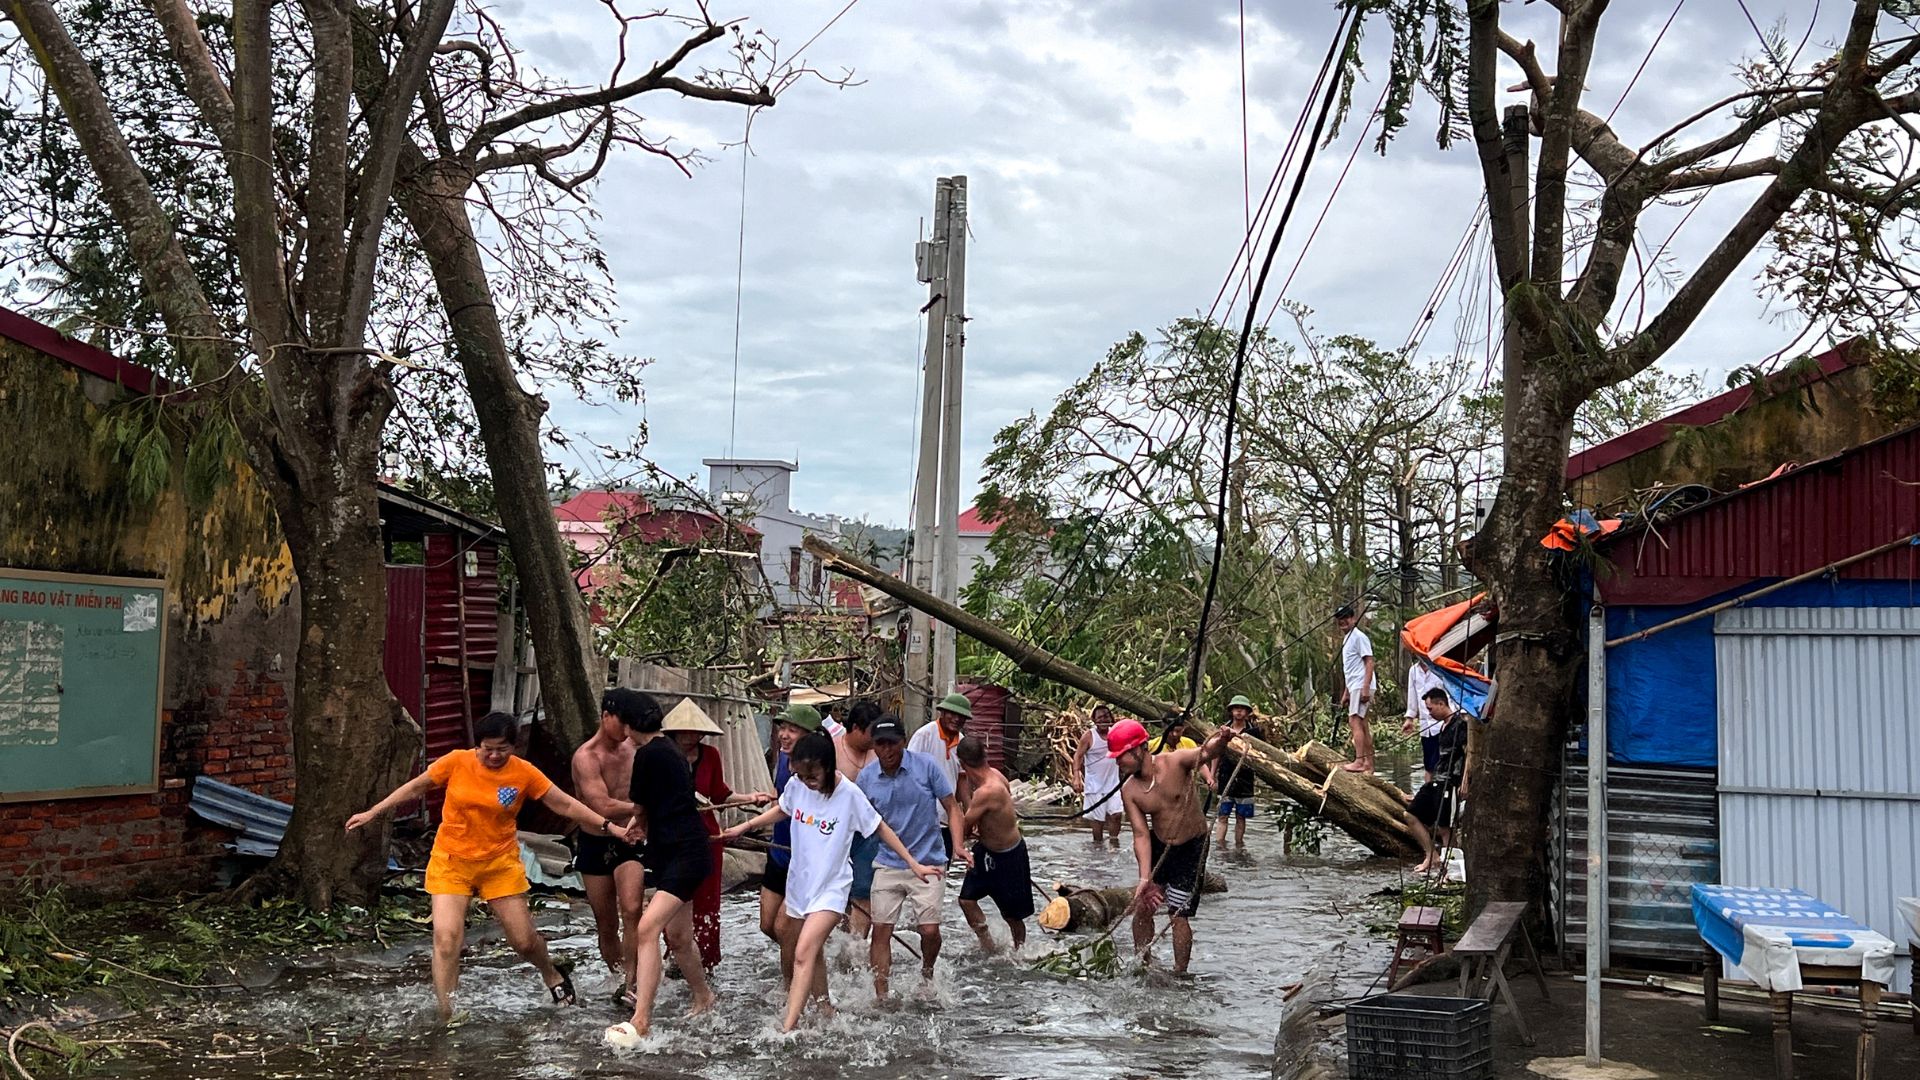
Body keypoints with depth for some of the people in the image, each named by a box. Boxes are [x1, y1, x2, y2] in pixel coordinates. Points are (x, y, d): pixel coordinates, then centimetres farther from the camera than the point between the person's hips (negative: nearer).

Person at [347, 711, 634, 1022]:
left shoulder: (524, 773, -9)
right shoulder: (457, 762, -10)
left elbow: (566, 805, -4)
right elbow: (415, 787, 4)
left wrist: (608, 826, -8)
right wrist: (373, 813, 6)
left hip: (501, 863, 0)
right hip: (451, 862, 0)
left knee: (524, 940, 4)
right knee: (446, 938, -15)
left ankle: (552, 976, 38)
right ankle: (445, 1016, -6)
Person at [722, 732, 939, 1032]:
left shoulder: (849, 794, -18)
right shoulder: (796, 785, -5)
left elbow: (881, 829, -6)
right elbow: (782, 810, 18)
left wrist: (913, 864, -5)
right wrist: (744, 827, 13)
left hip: (831, 887, -6)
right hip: (800, 881, 6)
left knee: (804, 954, -19)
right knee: (813, 952, 17)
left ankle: (787, 1030, -23)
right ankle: (825, 1011, 36)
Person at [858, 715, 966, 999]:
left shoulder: (926, 766, -7)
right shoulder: (866, 777, -1)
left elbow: (952, 808, -2)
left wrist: (957, 844, -17)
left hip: (928, 862, -2)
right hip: (887, 864, 2)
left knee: (930, 930, -5)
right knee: (881, 930, -3)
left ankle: (927, 975, 26)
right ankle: (881, 997, 6)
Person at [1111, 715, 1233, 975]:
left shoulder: (1174, 762, -21)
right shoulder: (1129, 791, -11)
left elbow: (1205, 752, -36)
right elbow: (1141, 834, -14)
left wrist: (1219, 741, -61)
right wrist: (1145, 878, -24)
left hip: (1191, 848, -5)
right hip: (1158, 846, 5)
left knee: (1178, 915, -5)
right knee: (1141, 907, 7)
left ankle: (1179, 974, 8)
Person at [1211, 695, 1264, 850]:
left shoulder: (1253, 731, 0)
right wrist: (1212, 777, 10)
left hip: (1244, 778, -1)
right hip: (1225, 777, 1)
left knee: (1241, 816, 7)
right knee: (1223, 815, -3)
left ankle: (1239, 846, 15)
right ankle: (1219, 845, -6)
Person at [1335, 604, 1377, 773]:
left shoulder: (1359, 637, -9)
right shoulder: (1347, 638, 21)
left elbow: (1369, 662, -16)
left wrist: (1365, 688, -23)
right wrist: (1345, 693, 23)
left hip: (1361, 686, -10)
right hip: (1354, 687, 10)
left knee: (1354, 721, -16)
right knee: (1362, 724, 10)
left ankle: (1359, 761, -20)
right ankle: (1369, 764, 12)